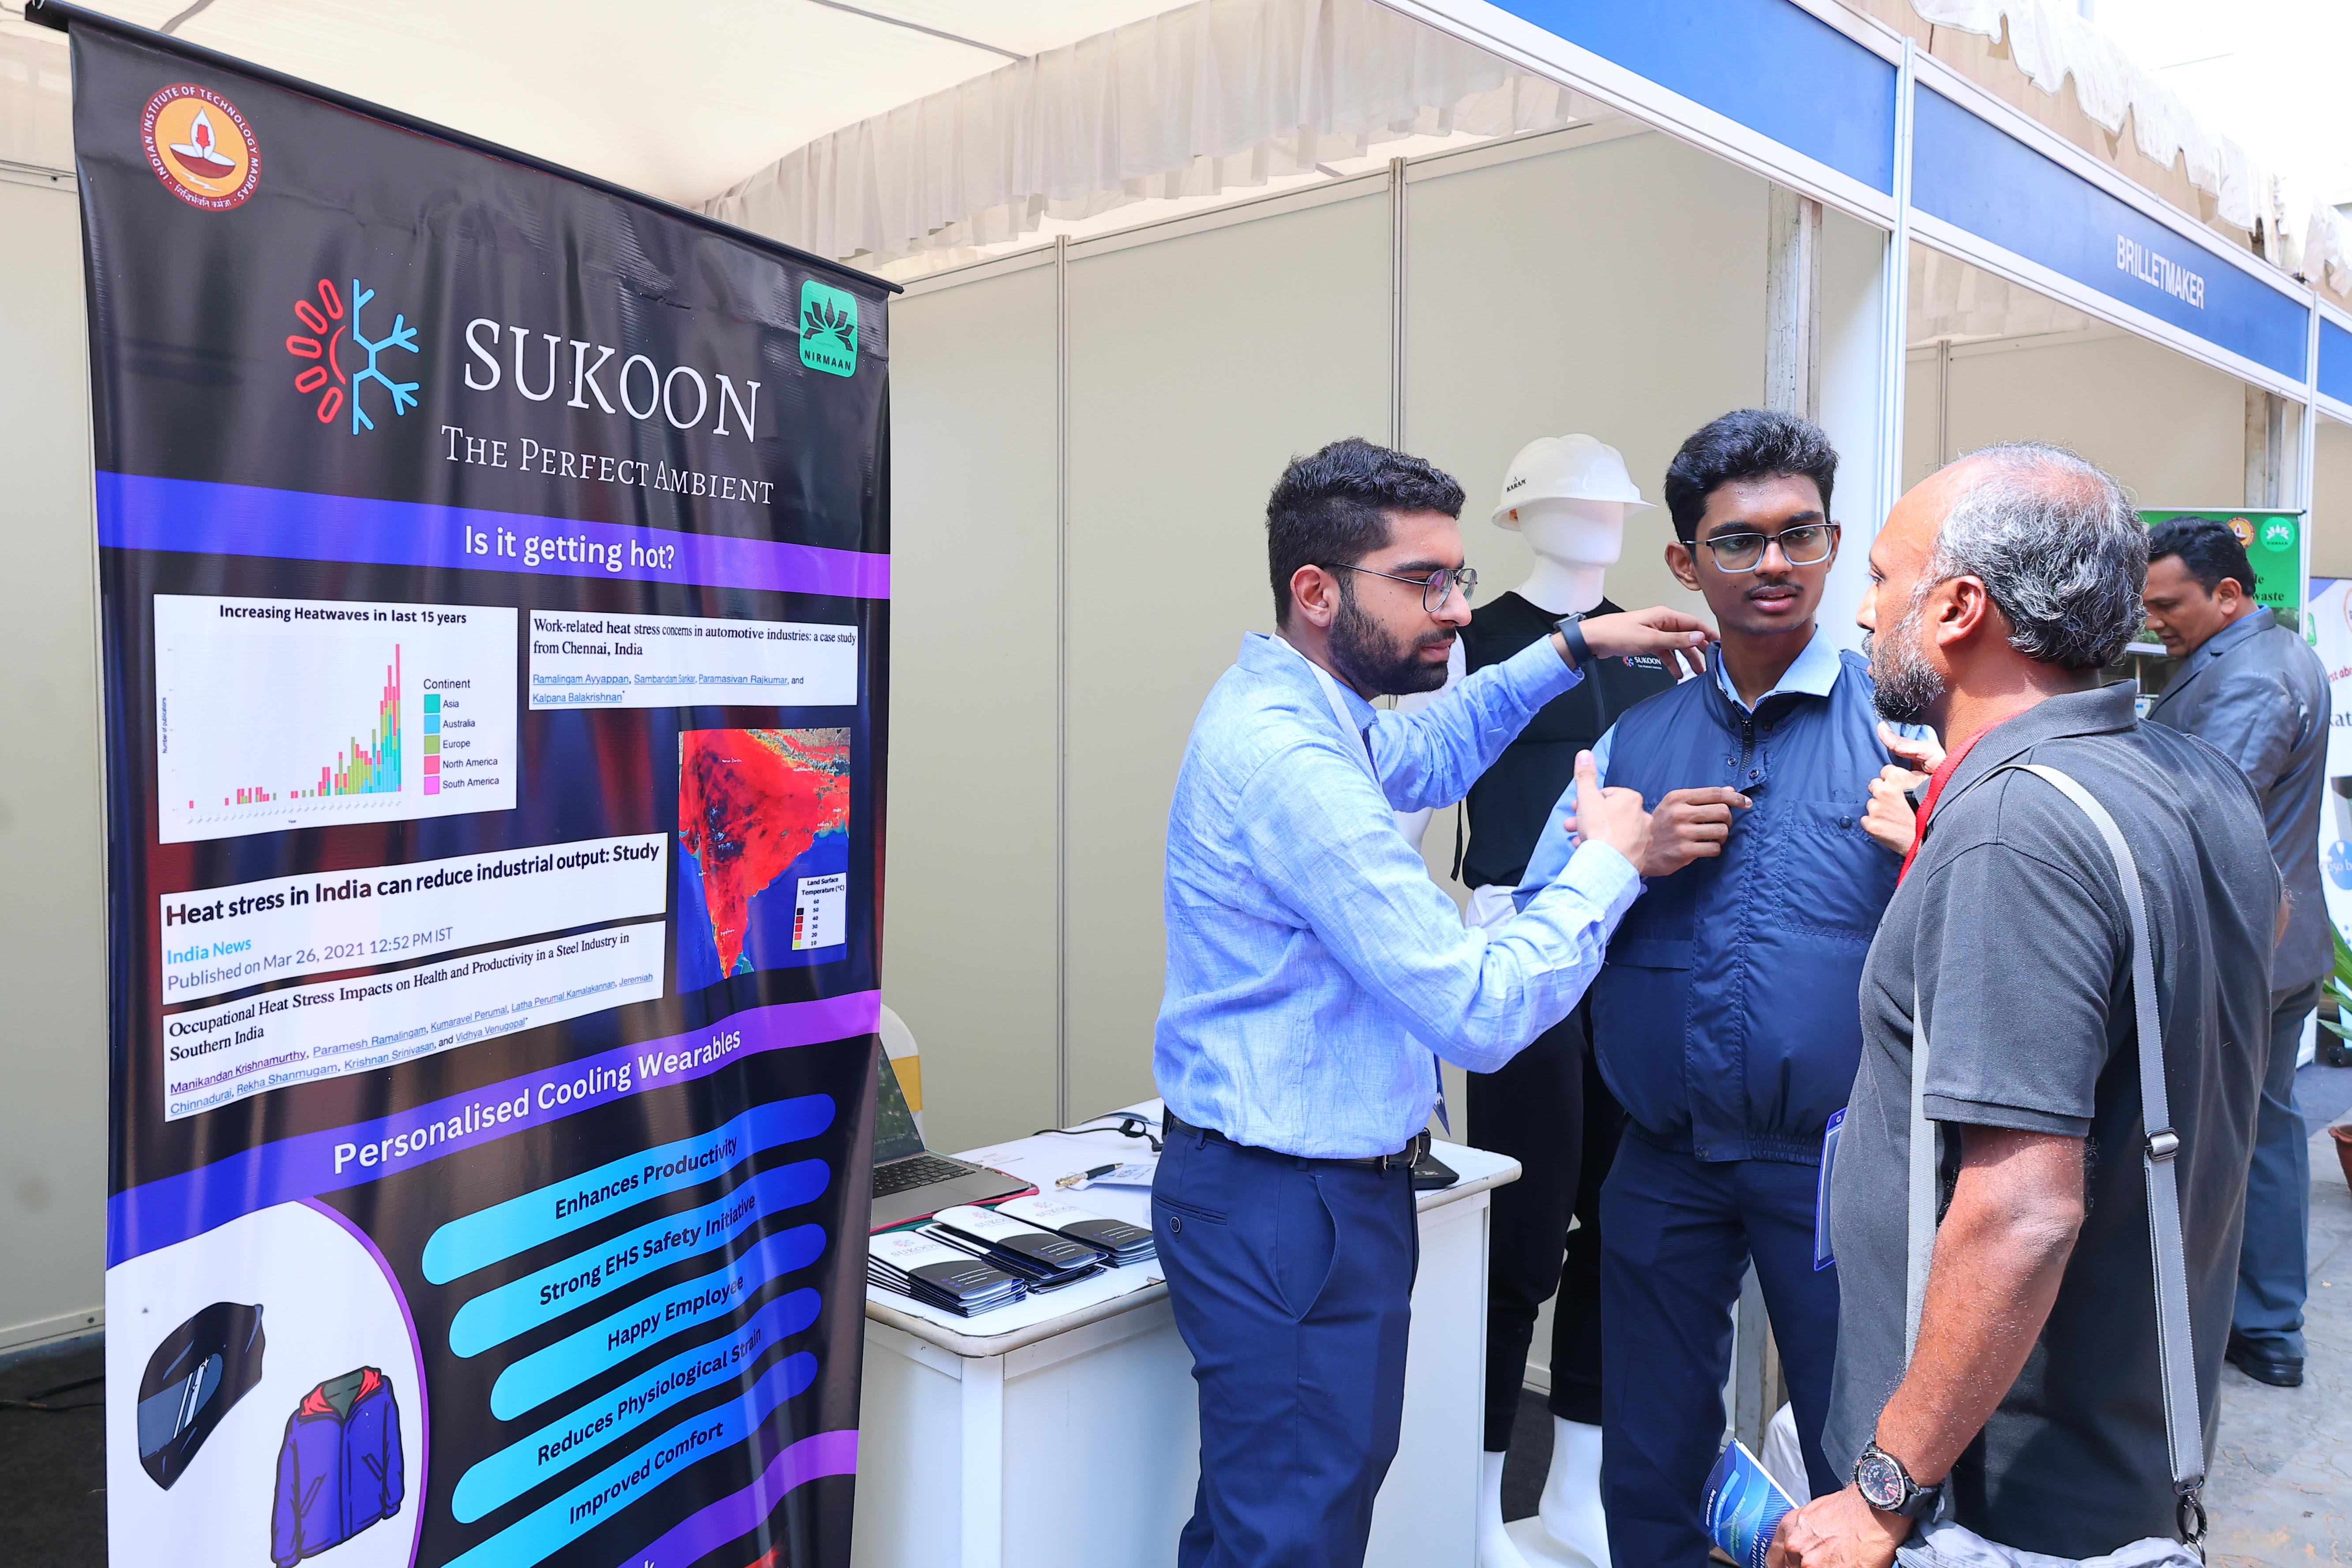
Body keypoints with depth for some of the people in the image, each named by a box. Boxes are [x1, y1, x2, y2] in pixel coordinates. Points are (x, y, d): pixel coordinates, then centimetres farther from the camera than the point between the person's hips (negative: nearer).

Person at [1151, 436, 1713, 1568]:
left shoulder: (1291, 708, 7)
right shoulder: (1292, 762, -26)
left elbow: (1426, 755, 29)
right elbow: (1482, 1013, -27)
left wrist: (1574, 649, 18)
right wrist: (1611, 862, -13)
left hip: (1321, 1185, 11)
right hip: (1289, 1208, -11)